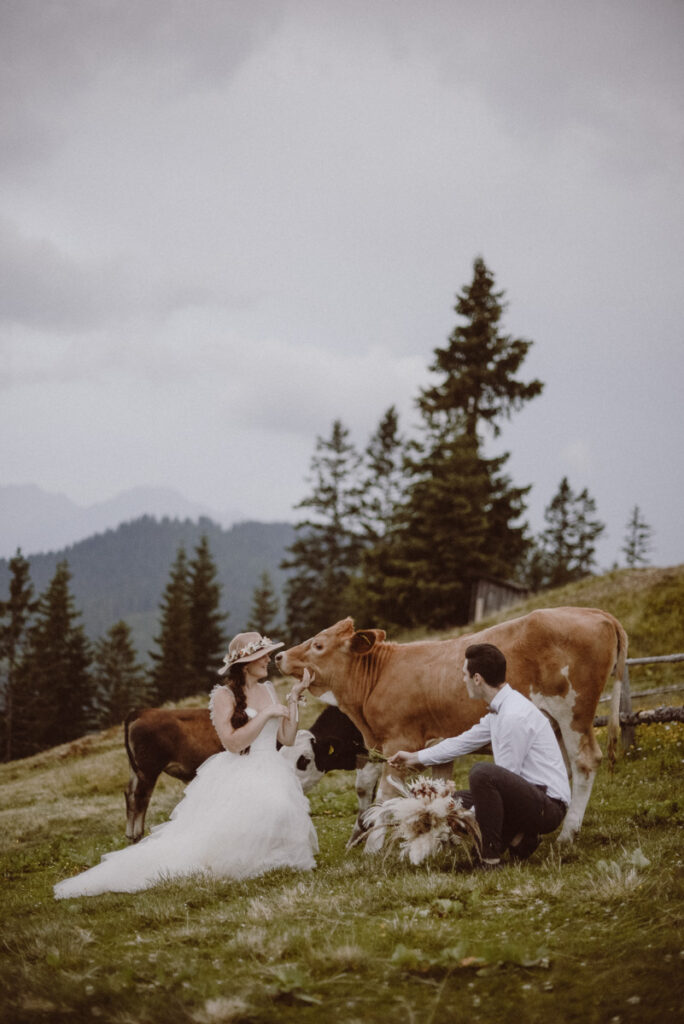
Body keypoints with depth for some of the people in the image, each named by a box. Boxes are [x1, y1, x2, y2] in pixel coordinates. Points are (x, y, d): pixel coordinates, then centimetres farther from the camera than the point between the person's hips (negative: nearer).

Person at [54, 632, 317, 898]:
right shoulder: (224, 695, -6)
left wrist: (294, 698, 3)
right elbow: (233, 742, -19)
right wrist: (266, 714, -17)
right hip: (236, 782, -6)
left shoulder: (268, 690, 14)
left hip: (272, 778, 6)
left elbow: (287, 738, 10)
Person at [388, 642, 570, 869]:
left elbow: (505, 777, -19)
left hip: (548, 805, -10)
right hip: (528, 795, 10)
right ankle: (518, 839, 8)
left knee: (482, 772, -32)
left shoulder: (514, 715, -21)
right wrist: (416, 757, 35)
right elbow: (464, 741, 25)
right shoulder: (498, 710, 10)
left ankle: (491, 859, -22)